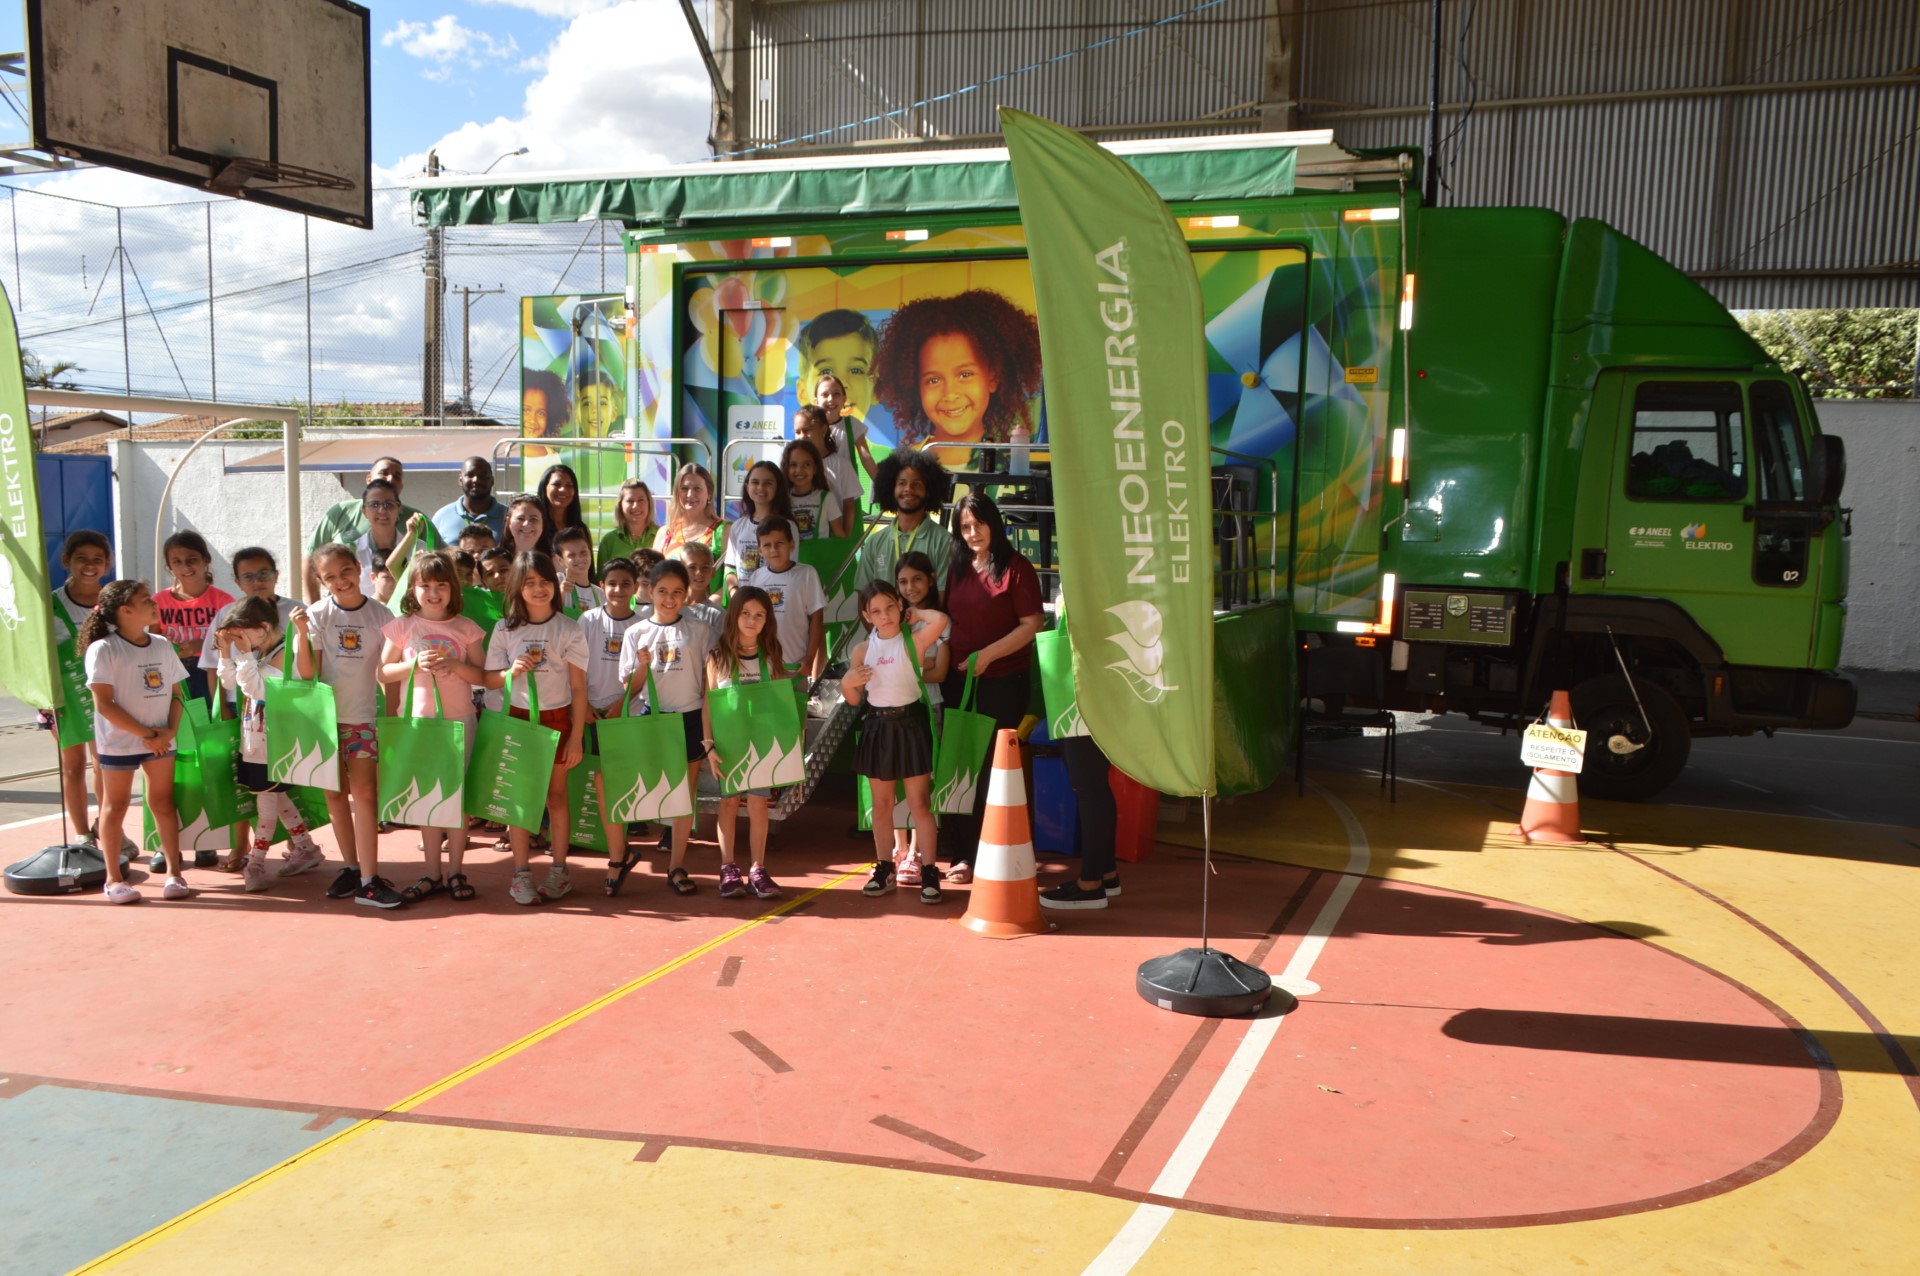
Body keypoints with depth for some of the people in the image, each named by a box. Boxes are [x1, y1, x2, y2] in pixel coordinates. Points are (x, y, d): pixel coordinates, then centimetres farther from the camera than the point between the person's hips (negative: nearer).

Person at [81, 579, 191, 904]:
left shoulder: (162, 646, 5)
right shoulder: (103, 649, -12)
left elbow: (175, 693, 8)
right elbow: (104, 704, -15)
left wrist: (170, 730, -8)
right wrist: (146, 733, -15)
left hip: (160, 740, 4)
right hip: (119, 741, -4)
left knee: (163, 804, 7)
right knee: (115, 806, 6)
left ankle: (174, 872, 13)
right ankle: (114, 878, 14)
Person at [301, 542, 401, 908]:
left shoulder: (380, 614, -1)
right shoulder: (317, 614, -3)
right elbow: (307, 673, -7)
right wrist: (302, 633, -19)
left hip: (363, 716, -1)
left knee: (363, 792, -8)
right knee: (335, 793, 9)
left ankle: (369, 881, -8)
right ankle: (352, 867, 23)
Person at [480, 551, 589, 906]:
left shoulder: (569, 629, -4)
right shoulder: (505, 629, 0)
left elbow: (579, 687, -3)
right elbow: (488, 679, 4)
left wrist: (576, 737, -6)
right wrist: (512, 672, -19)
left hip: (556, 719, -1)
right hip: (517, 718, 1)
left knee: (556, 794, 7)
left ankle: (559, 870, 18)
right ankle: (521, 874, 12)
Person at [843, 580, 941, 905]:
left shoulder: (912, 642, -7)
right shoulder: (863, 650, 4)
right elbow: (854, 699, 11)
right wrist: (847, 682, -11)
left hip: (910, 724, -4)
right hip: (877, 727, 4)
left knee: (919, 802, -2)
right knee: (881, 804, 12)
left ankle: (929, 872, 2)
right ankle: (884, 868, 23)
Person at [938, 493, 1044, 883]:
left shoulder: (1016, 569, -6)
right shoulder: (958, 569, 13)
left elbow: (1032, 624, -12)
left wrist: (988, 654, -16)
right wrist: (945, 663, 7)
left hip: (1003, 682, -6)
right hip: (959, 681, 6)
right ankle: (964, 855, 15)